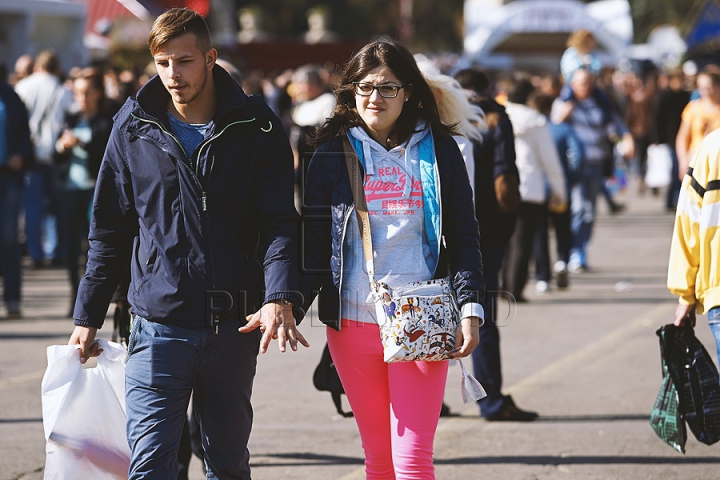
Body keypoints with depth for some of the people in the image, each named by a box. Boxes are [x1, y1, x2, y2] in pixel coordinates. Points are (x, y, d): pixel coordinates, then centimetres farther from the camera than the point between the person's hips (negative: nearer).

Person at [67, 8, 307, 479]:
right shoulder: (135, 127, 4)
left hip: (234, 329, 0)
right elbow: (109, 229, 11)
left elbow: (280, 223, -5)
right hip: (157, 326, 0)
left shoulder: (256, 128, 0)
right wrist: (88, 316, 8)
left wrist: (280, 298, -22)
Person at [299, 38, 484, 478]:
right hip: (352, 322, 2)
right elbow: (313, 239, 6)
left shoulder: (438, 148, 5)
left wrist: (471, 309, -6)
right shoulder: (335, 151, 6)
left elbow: (463, 235, 6)